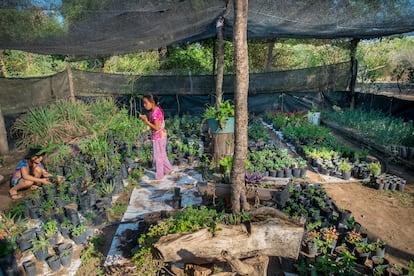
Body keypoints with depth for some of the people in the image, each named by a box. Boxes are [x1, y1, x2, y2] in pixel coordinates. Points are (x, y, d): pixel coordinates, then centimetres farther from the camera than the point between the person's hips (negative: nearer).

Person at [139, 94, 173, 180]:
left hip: (158, 137, -9)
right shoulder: (158, 110, 4)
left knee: (157, 157, 6)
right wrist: (146, 119, 0)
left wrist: (146, 121, -24)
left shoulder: (155, 113, -24)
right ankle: (168, 169, 38)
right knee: (162, 155, 23)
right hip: (162, 135, 9)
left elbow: (156, 128, -27)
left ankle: (159, 176, 20)